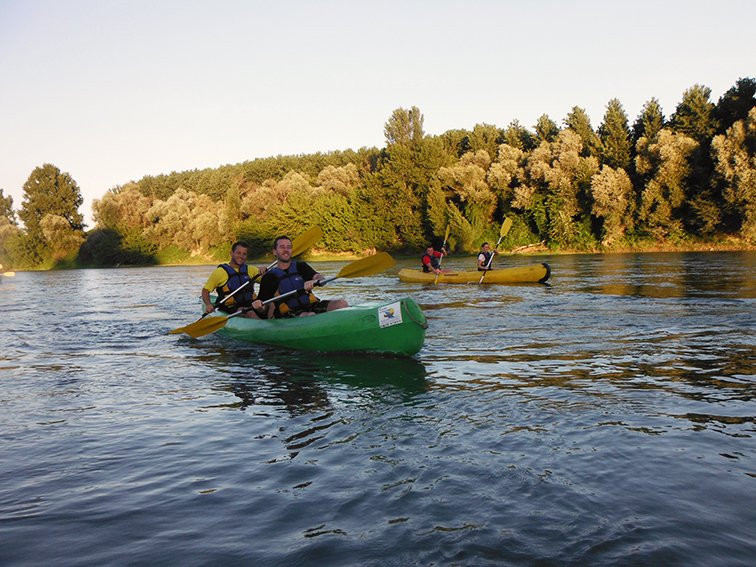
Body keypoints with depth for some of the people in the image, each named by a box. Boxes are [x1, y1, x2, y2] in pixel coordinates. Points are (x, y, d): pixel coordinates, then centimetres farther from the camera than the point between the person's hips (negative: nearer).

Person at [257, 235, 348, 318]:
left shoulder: (300, 266, 19)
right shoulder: (269, 278, 12)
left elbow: (320, 278, 1)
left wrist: (314, 282, -23)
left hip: (312, 305, 3)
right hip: (289, 314, -3)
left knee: (341, 304, -22)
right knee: (310, 316, -37)